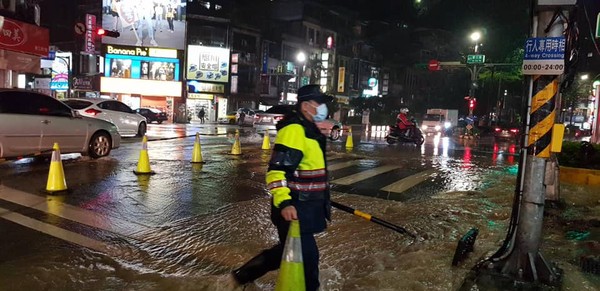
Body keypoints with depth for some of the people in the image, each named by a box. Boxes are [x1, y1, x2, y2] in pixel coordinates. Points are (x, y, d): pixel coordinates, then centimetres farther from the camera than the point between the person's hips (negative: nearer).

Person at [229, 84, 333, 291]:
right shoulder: (293, 130, -19)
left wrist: (323, 199, 32)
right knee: (306, 257, 0)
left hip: (306, 207, 11)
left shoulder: (308, 129, 14)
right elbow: (276, 171, -25)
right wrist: (284, 203, -35)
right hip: (295, 210, -11)